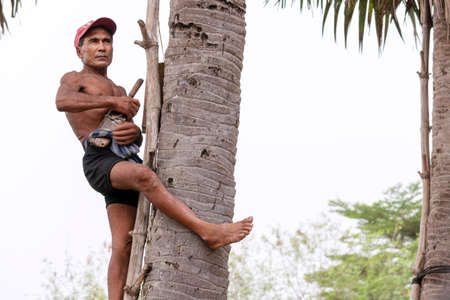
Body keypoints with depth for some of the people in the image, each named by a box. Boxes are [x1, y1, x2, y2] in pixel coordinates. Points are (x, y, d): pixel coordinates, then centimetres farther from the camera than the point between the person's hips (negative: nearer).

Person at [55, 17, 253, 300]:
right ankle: (207, 231, -46)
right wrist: (111, 102, -14)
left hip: (126, 161, 7)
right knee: (144, 175, -35)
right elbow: (63, 102, -12)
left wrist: (133, 132, -8)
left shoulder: (119, 92, 34)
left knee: (123, 247, -6)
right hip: (99, 161, -7)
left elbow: (138, 136, 18)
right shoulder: (74, 79, 15)